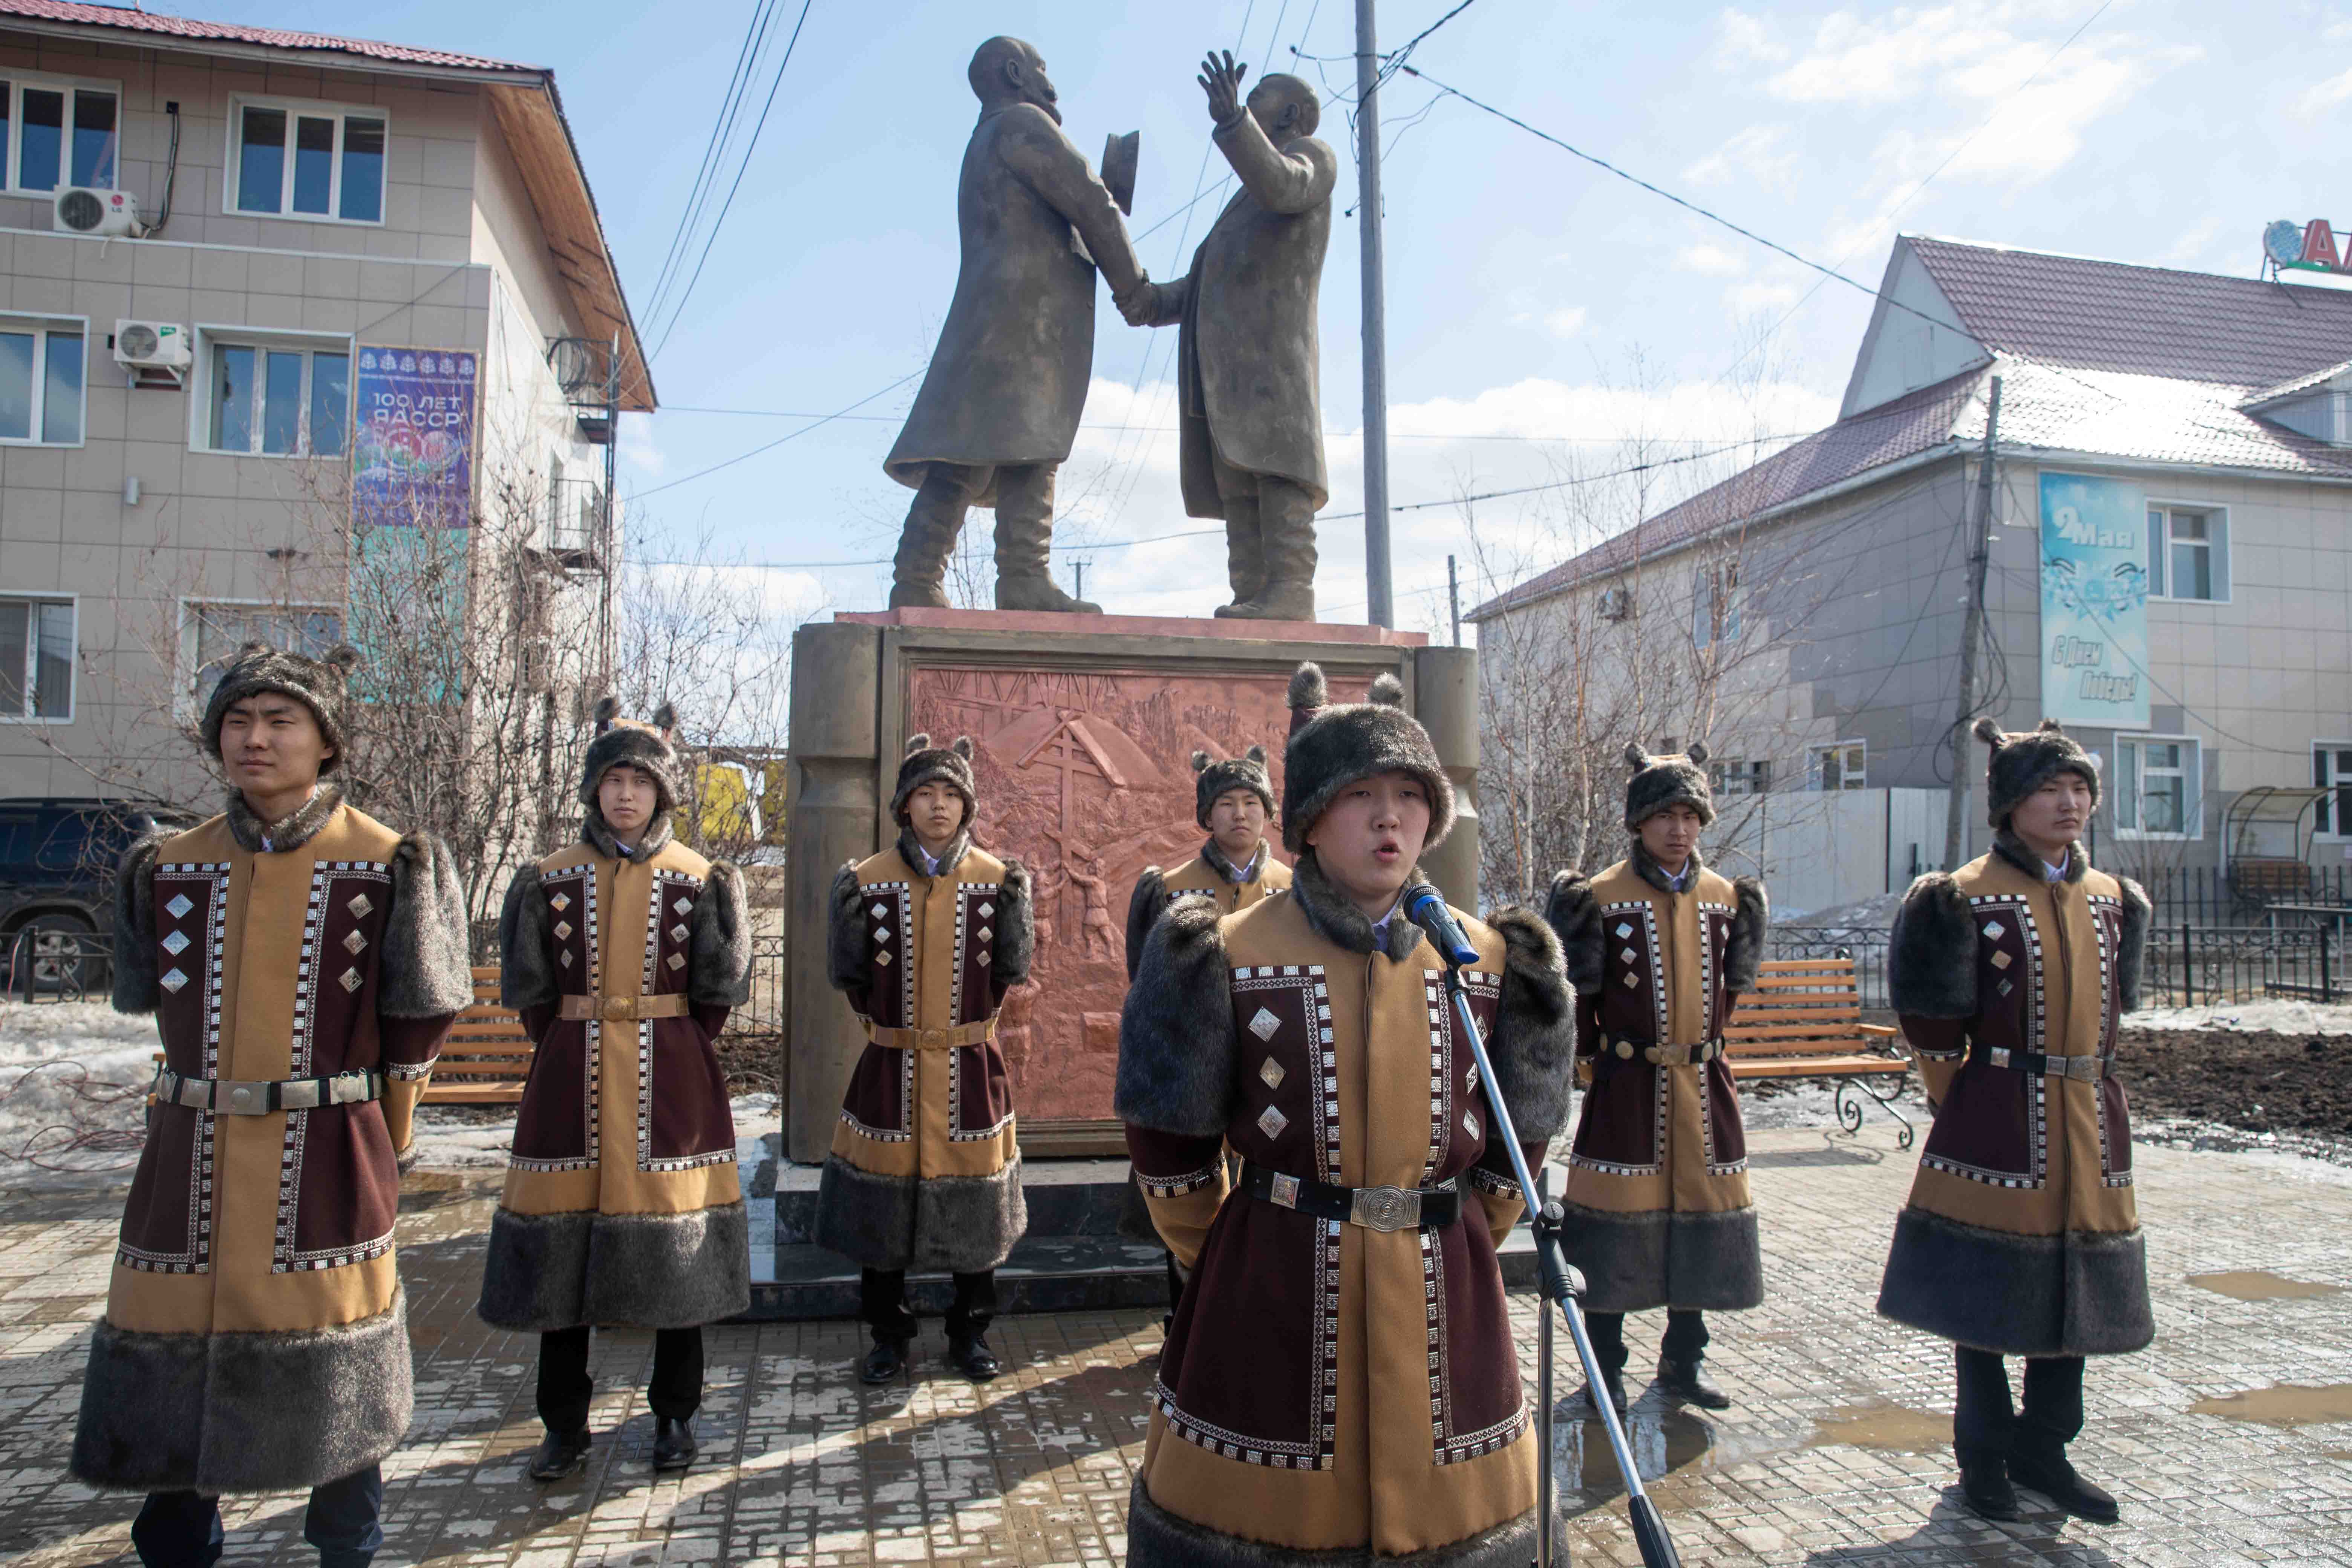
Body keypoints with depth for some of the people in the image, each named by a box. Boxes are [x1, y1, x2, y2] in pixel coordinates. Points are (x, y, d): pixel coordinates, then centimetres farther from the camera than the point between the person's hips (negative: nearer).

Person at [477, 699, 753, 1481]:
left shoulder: (700, 880, 2)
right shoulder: (550, 878, 4)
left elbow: (718, 989, 3)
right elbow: (528, 988, 8)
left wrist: (673, 1053, 0)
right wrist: (566, 1050, 4)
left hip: (672, 1079, -1)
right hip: (572, 1080, 1)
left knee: (674, 1240, 3)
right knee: (563, 1242, 4)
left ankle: (675, 1415, 18)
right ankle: (565, 1423, 19)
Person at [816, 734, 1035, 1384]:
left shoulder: (996, 879, 0)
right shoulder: (869, 880, -1)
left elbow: (1013, 974, -2)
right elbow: (848, 980, -2)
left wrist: (1017, 913, -16)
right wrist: (847, 919, -17)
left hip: (972, 1068, 0)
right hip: (890, 1067, 0)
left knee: (972, 1203, 9)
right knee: (881, 1203, 7)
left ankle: (971, 1333, 27)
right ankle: (888, 1335, 26)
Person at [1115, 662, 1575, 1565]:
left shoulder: (1486, 961, 2)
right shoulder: (1230, 957, -7)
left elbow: (1511, 1142, 12)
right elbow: (1170, 1145, 1)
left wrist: (1454, 1248, 4)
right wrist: (1218, 1262, 5)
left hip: (1444, 1312, 3)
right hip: (1272, 1314, -2)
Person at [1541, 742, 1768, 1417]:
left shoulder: (1725, 898, 8)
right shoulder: (1602, 898, -7)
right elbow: (1578, 995, -3)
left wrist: (1747, 940, 6)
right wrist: (1588, 1058, -11)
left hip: (1704, 1083, 5)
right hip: (1628, 1085, -5)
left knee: (1702, 1214, 12)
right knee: (1617, 1223, -1)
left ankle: (1683, 1361, 29)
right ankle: (1606, 1370, 15)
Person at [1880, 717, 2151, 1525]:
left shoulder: (2111, 898, 10)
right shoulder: (1969, 897, -9)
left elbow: (2107, 1008, 20)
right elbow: (1935, 1025, -6)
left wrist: (2080, 1081, 14)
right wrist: (1962, 1108, 0)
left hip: (2091, 1120, 6)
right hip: (1998, 1123, -6)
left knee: (2079, 1284, 11)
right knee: (1987, 1285, 2)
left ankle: (2043, 1448, 26)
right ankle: (1984, 1452, 18)